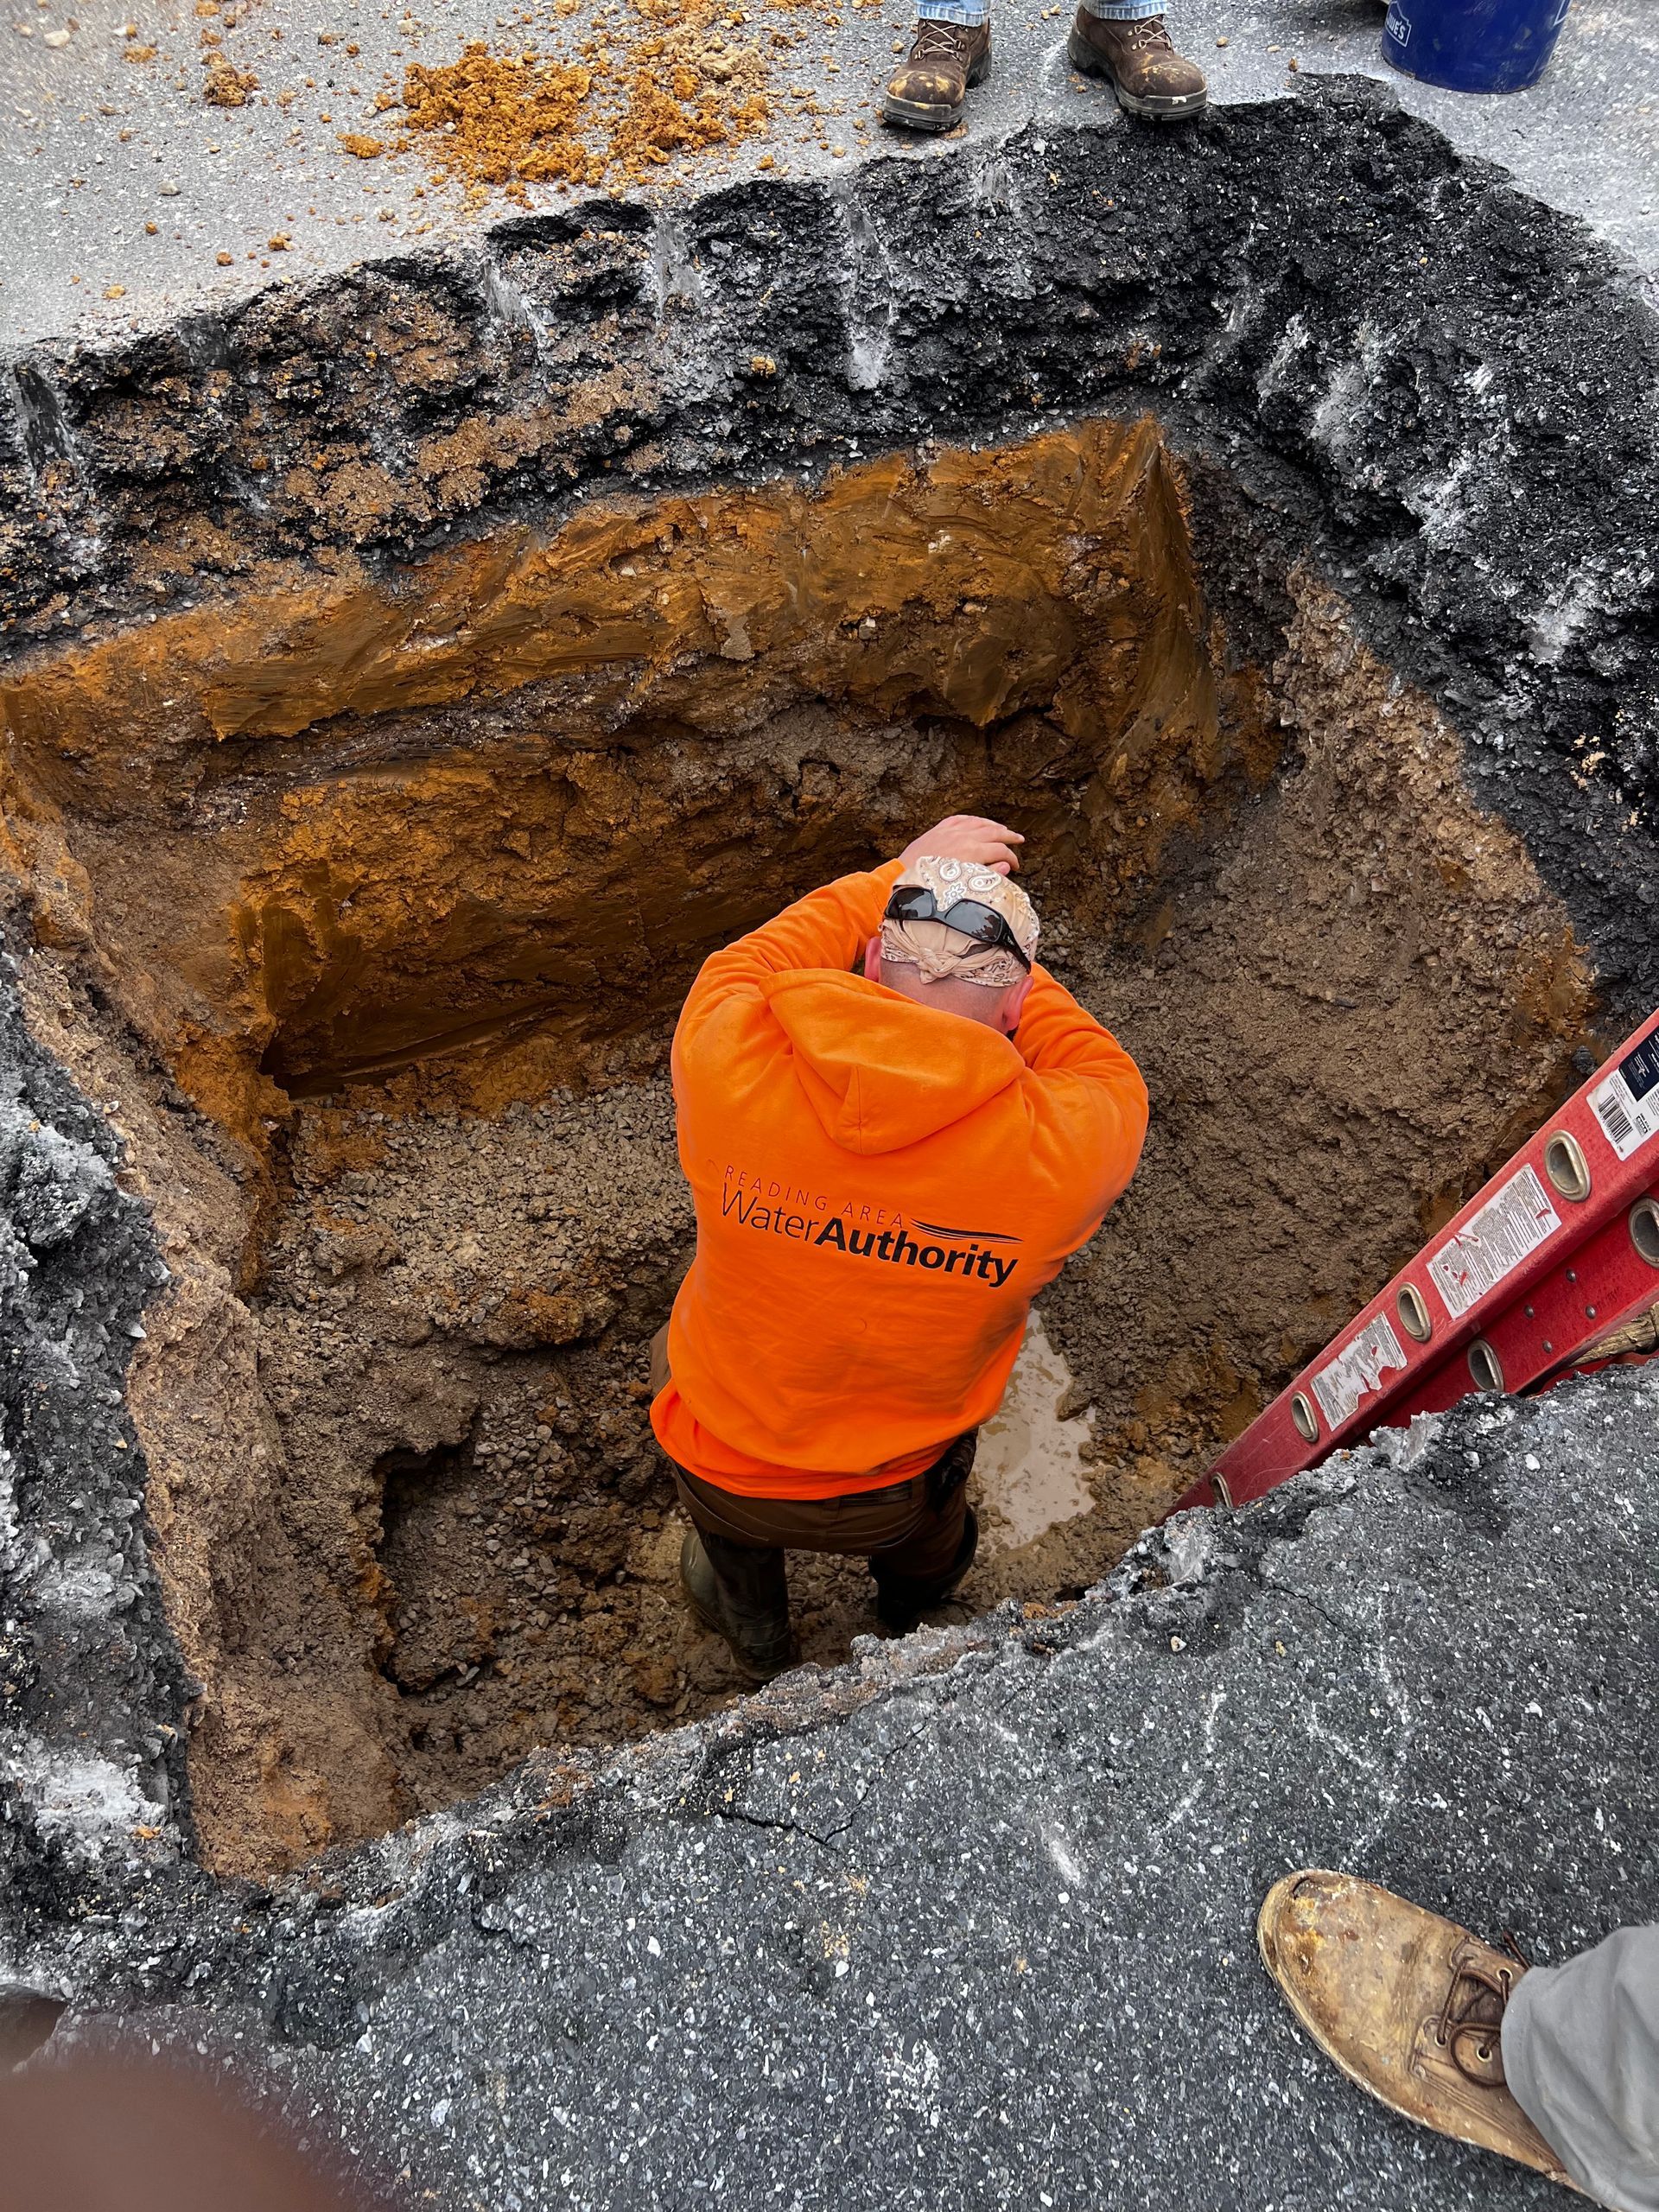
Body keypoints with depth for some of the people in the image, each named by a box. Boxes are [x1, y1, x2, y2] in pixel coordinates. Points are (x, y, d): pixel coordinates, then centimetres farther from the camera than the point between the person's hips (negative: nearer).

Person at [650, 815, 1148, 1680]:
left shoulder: (730, 1067, -29)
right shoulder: (1056, 1151, -28)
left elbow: (739, 972, -4)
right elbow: (1111, 1085, -3)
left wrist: (893, 880, -2)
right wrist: (1006, 963, 2)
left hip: (718, 1470, 1)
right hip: (888, 1498, 0)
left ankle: (751, 1632, 59)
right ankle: (917, 1585, 63)